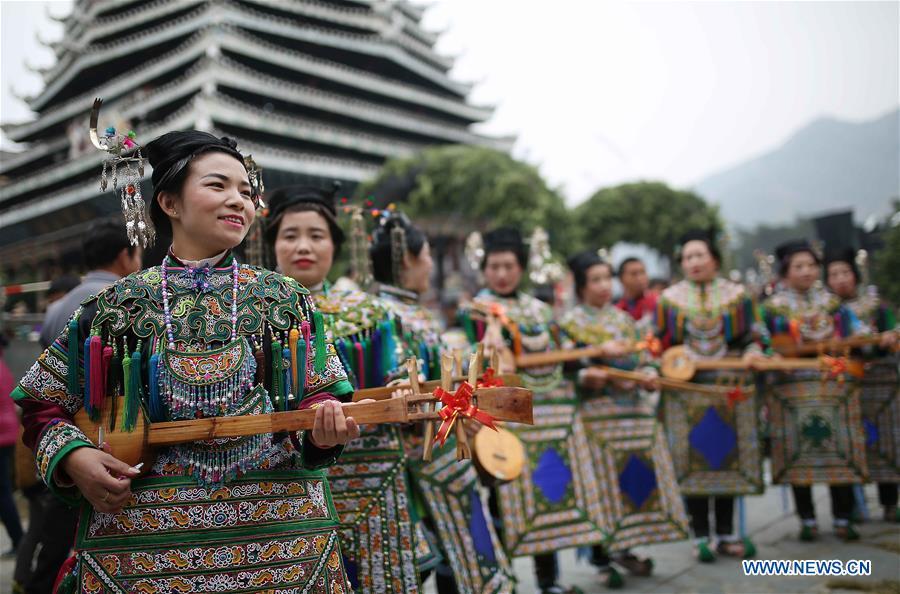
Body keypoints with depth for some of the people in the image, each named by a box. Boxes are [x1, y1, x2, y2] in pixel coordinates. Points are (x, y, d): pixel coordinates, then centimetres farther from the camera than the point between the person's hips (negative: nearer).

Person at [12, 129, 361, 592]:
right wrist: (72, 456, -10)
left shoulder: (283, 298, 2)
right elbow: (42, 405, 9)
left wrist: (324, 425, -19)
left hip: (276, 523, 1)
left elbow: (318, 397, 3)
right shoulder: (120, 305, 1)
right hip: (142, 534, 0)